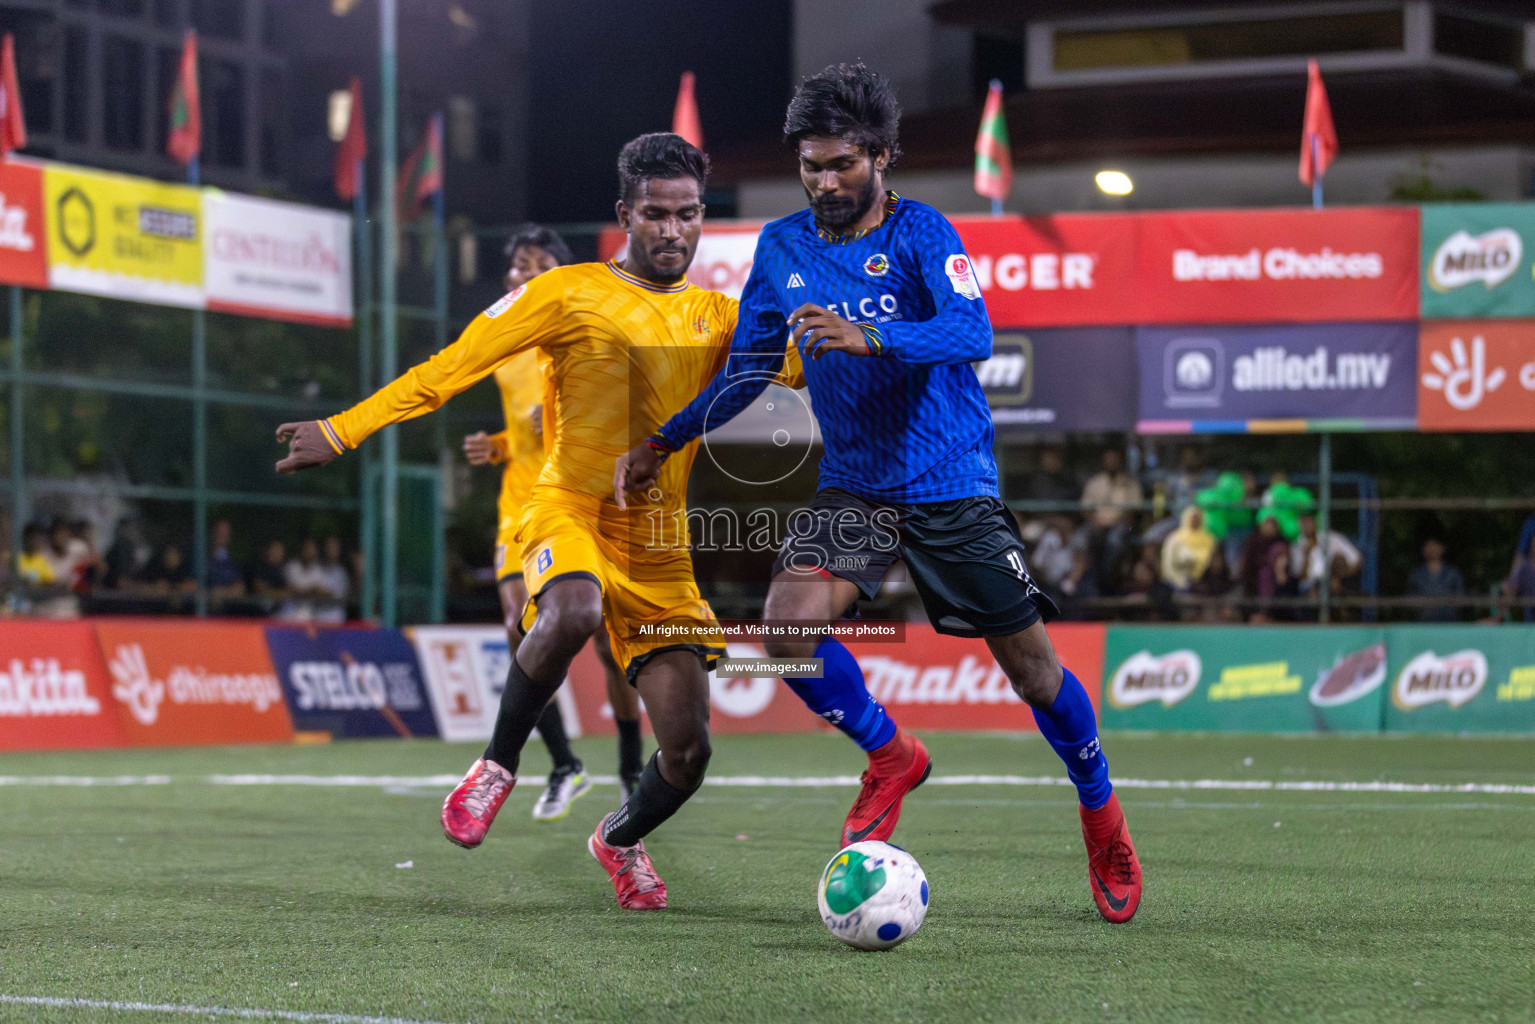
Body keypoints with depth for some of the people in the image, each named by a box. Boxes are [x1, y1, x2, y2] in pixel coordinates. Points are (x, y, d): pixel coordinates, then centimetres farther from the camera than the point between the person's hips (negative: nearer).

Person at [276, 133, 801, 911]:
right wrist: (344, 430, -10)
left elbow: (798, 369, 6)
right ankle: (498, 765, -15)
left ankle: (621, 840, 32)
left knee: (686, 752, -3)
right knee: (573, 612, -41)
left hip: (659, 544, 4)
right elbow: (451, 365, -4)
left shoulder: (715, 316, 13)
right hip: (571, 511, -4)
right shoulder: (571, 293, 0)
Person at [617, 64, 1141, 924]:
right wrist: (665, 442, 12)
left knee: (1031, 665, 1)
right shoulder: (783, 247, 5)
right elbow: (749, 367, 17)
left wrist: (868, 338, -40)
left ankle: (1102, 814, 27)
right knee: (789, 624, -21)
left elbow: (973, 332, -26)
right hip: (854, 487, 4)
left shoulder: (919, 231, -10)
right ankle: (893, 757, 5)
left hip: (952, 484, -4)